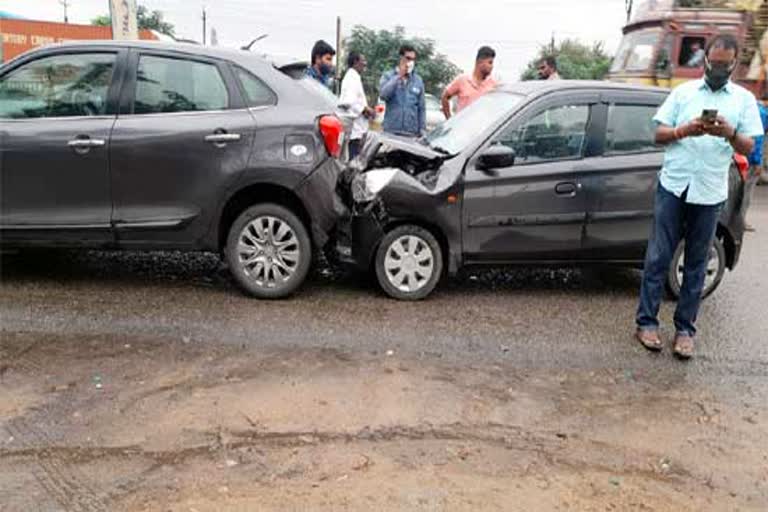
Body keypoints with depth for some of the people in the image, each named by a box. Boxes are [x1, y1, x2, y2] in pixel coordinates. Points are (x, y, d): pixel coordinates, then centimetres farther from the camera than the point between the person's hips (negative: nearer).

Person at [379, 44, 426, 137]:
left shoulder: (418, 80, 12)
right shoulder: (388, 76, 6)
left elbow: (422, 107, 12)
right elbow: (383, 94, -13)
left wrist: (422, 129, 5)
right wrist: (398, 76, -9)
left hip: (411, 132, 2)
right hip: (391, 130, -2)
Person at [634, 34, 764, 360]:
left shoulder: (744, 99, 9)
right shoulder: (684, 92, 9)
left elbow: (748, 148, 6)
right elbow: (659, 135, 6)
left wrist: (730, 133, -15)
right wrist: (683, 130, -14)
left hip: (710, 193, 1)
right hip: (673, 186, 0)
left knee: (696, 264, 6)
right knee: (658, 258, 0)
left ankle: (685, 329, 14)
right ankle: (647, 322, 8)